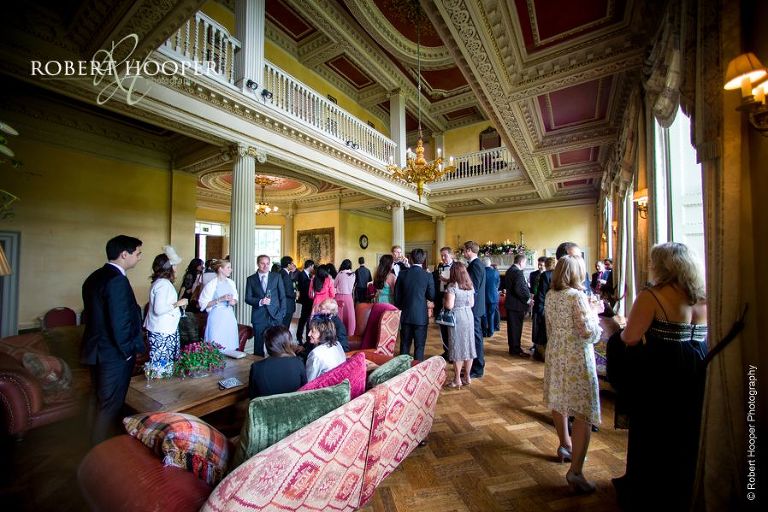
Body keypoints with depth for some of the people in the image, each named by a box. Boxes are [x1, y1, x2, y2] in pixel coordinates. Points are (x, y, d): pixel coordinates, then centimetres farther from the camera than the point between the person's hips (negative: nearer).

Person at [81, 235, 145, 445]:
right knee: (110, 406, 5)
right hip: (114, 354, -10)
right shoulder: (117, 280, -23)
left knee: (100, 403, 23)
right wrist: (128, 351, -11)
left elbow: (92, 314, 12)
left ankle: (97, 445, 39)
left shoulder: (94, 277, 8)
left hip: (96, 349, 10)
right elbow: (120, 322, -24)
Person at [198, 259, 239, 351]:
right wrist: (220, 299, -18)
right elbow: (203, 304, -10)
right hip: (217, 318, -5)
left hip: (230, 317, 5)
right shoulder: (211, 284, -9)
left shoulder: (231, 283, 6)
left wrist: (233, 301, -2)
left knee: (231, 346, 7)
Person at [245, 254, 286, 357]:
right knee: (258, 345, 7)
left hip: (275, 315, 0)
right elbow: (248, 298, 3)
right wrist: (260, 301, -15)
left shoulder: (277, 277, 6)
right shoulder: (251, 279, 7)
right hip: (259, 317, 1)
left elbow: (282, 296, 6)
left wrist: (282, 313, -2)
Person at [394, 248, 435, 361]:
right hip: (421, 316, -2)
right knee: (419, 346, 8)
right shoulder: (427, 276, -10)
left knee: (404, 344, 15)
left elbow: (396, 295, -1)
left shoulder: (402, 273, -5)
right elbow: (431, 296, -5)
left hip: (405, 314, 2)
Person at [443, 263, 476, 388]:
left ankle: (457, 380, 12)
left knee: (457, 347, 3)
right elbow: (472, 304, 12)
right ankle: (467, 377, 24)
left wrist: (443, 300, 0)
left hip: (457, 318, -6)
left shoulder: (452, 286, -14)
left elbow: (449, 305, -20)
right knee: (468, 346, 13)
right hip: (469, 317, 6)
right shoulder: (470, 286, 6)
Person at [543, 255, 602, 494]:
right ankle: (575, 471, 3)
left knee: (558, 402, 21)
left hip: (555, 353, 7)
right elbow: (588, 332, -16)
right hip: (577, 357, -7)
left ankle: (565, 446, 42)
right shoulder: (577, 296, -17)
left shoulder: (550, 295, 3)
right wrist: (593, 313, -1)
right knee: (583, 412, 1)